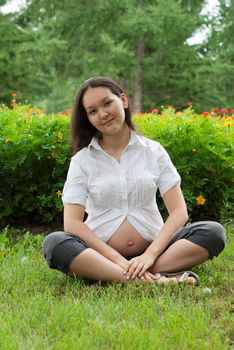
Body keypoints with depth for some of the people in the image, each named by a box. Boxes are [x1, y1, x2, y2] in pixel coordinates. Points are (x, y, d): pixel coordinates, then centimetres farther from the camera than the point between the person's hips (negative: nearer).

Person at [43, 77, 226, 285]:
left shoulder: (153, 151, 5)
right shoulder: (82, 160, 3)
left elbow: (179, 211, -2)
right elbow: (72, 222, -8)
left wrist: (150, 255, -19)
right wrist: (119, 260, -21)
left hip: (152, 249, 1)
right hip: (102, 255, -1)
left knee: (214, 231, -19)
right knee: (54, 242, -31)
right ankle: (157, 279, -38)